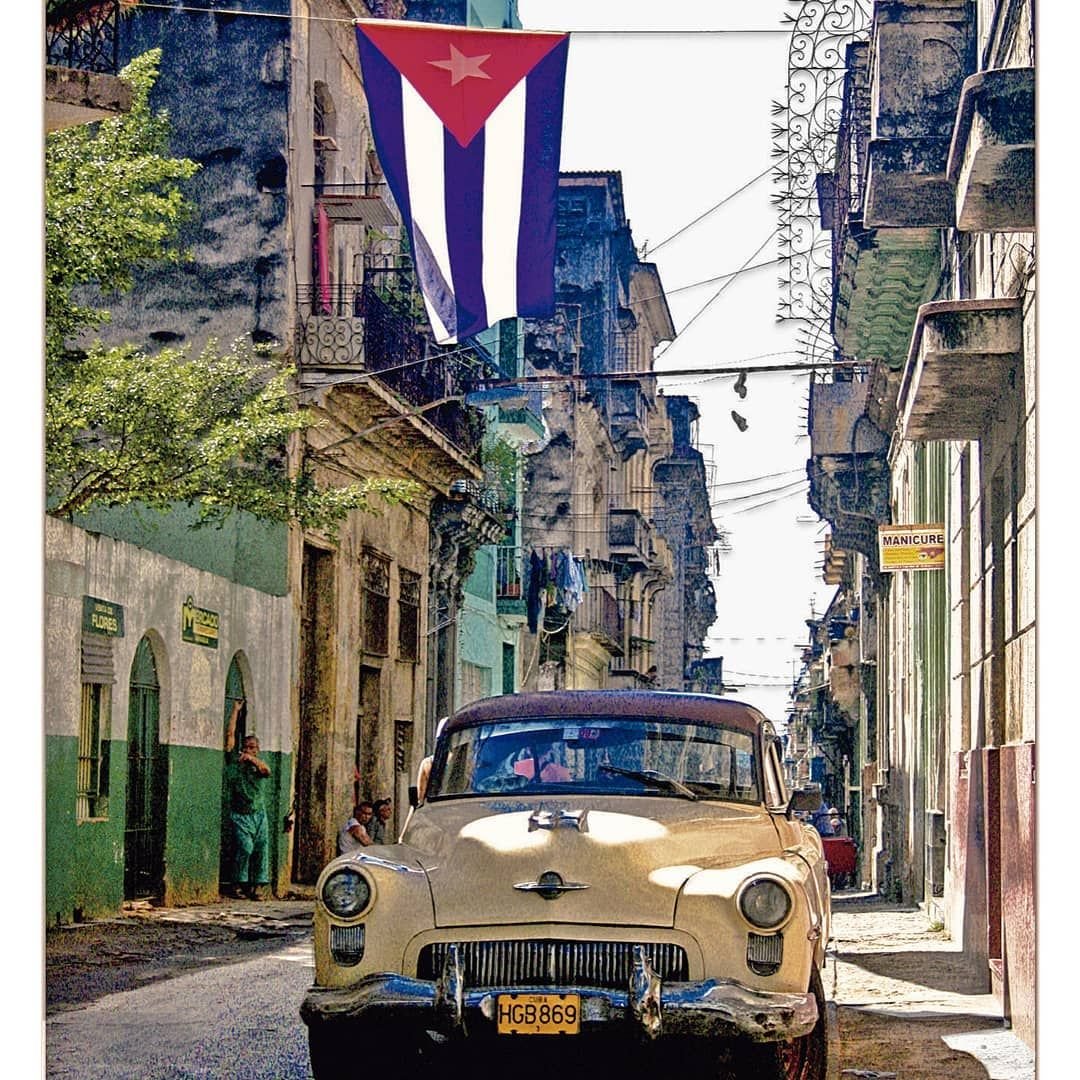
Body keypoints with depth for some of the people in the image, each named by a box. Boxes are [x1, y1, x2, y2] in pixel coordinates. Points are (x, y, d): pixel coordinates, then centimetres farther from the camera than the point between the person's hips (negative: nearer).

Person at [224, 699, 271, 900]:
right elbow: (230, 736, 1)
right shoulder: (233, 763, 3)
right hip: (240, 814, -4)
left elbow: (267, 771, -13)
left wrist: (253, 759, -30)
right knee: (245, 847, -16)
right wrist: (236, 711, 4)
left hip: (259, 814, 4)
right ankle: (237, 885, -6)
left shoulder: (258, 765, 10)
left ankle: (258, 886, 0)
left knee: (262, 848, -4)